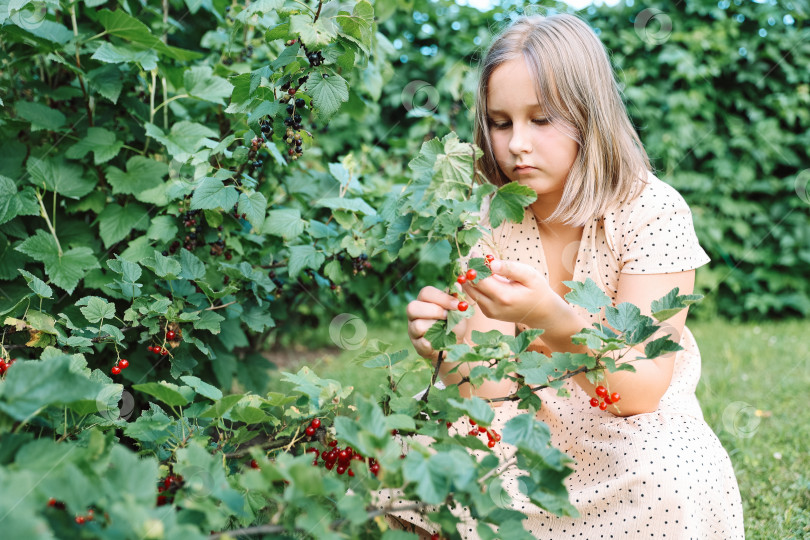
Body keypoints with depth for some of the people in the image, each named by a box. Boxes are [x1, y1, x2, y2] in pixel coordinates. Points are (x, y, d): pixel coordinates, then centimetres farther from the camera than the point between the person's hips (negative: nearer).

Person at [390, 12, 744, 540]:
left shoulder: (654, 212, -15)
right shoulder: (496, 220, -4)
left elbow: (641, 392, -22)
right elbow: (491, 384, -10)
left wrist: (554, 322, -41)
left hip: (634, 438, -3)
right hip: (535, 430, 3)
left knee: (666, 481, -35)